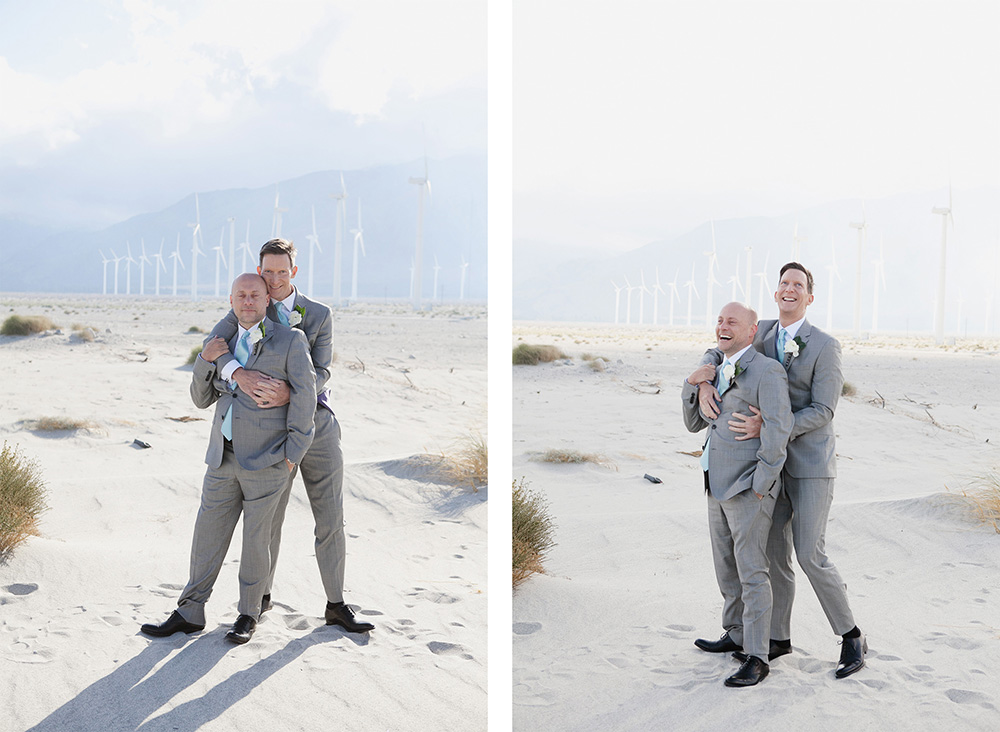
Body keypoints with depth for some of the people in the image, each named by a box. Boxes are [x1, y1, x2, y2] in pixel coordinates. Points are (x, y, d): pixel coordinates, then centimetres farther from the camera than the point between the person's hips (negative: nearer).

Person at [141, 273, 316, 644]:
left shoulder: (290, 341, -2)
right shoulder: (224, 344, 15)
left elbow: (304, 397, -6)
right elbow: (202, 399, 15)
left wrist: (293, 453, -10)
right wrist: (205, 361, -3)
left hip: (266, 460, -5)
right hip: (224, 458, 5)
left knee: (255, 539, 3)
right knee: (208, 534, 8)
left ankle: (248, 615, 19)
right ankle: (190, 613, 18)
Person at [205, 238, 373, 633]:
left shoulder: (319, 315, 2)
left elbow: (321, 373, -8)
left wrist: (289, 392, -29)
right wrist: (239, 373, -35)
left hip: (318, 425, 0)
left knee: (330, 519, 3)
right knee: (268, 519, 8)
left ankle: (336, 605, 14)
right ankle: (261, 596, 29)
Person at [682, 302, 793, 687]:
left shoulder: (767, 371, -13)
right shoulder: (719, 372, 15)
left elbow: (778, 430, -20)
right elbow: (695, 423, 16)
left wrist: (760, 486, -20)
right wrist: (692, 384, -2)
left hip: (749, 486, -9)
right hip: (719, 484, 9)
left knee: (751, 571, -7)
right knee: (727, 565, 19)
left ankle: (756, 659, -3)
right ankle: (736, 635, 34)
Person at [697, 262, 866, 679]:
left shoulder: (826, 347, -13)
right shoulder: (764, 333, 6)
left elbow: (823, 412, -18)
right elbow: (717, 355, 12)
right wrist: (704, 384, -12)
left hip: (812, 465, -6)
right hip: (774, 462, 6)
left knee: (811, 557, -10)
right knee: (775, 551, 9)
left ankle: (851, 636, 8)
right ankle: (778, 637, 23)